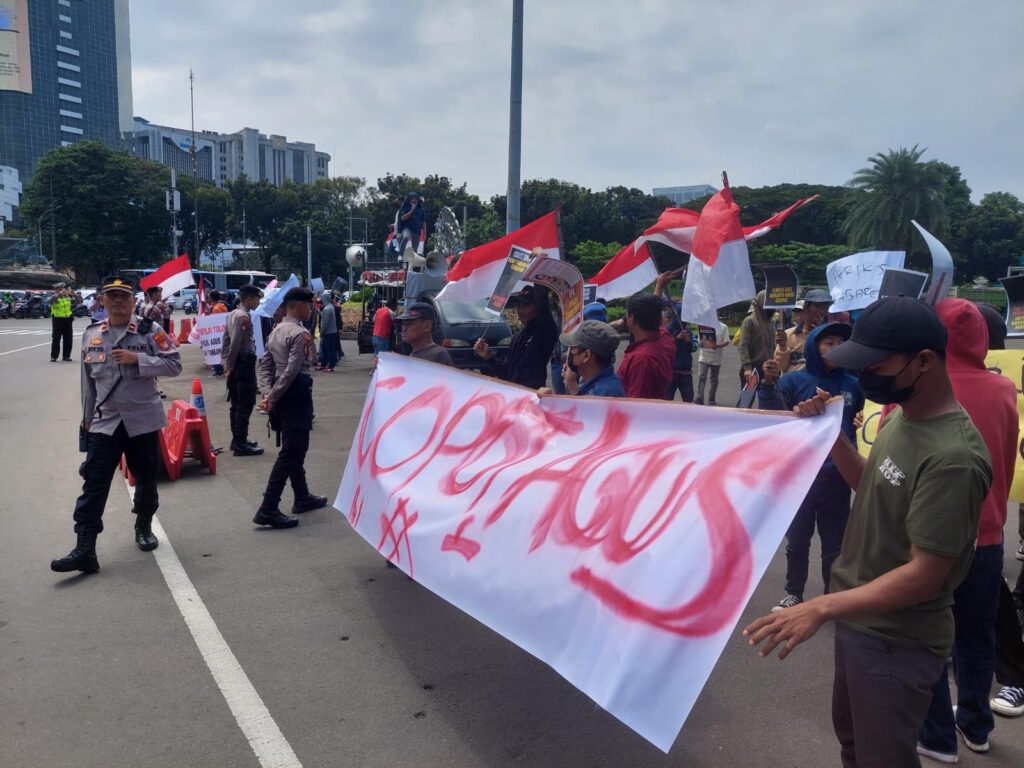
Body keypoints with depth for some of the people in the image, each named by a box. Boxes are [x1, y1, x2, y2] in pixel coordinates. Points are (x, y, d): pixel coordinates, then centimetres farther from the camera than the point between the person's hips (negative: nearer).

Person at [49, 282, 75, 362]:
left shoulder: (67, 297, 7)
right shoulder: (55, 297, -6)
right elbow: (51, 301, -29)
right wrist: (60, 294, -38)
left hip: (67, 319, 4)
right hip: (57, 319, -4)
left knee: (68, 339, 6)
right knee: (56, 339, -1)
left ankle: (66, 356, 16)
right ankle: (53, 356, 3)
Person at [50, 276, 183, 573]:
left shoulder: (149, 330, -6)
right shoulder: (91, 334, 5)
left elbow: (174, 365, -11)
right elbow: (88, 380, 12)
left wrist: (138, 359, -22)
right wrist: (87, 418, 14)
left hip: (143, 420, -2)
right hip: (104, 422, 2)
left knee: (146, 479, 13)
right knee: (93, 484, -5)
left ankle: (144, 528, 37)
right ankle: (84, 550, -5)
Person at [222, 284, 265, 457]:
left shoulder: (232, 314, 14)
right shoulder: (244, 316, -16)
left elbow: (226, 340, 16)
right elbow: (235, 343, -21)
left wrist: (225, 361, 15)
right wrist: (230, 364, -13)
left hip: (236, 363, 10)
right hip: (245, 361, -10)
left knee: (237, 404, 15)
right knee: (246, 404, -6)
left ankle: (237, 440, 22)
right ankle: (241, 444, -5)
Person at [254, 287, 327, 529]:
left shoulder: (276, 331, 13)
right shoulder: (300, 334, -15)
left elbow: (265, 365, 10)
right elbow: (292, 371, -21)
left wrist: (268, 394, 1)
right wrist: (273, 398, -15)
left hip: (282, 397, 10)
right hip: (296, 397, -10)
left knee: (294, 449, 20)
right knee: (290, 453, -7)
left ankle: (302, 497, 32)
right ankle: (268, 509, -9)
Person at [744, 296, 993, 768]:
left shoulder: (953, 457, -29)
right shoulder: (901, 416, -1)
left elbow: (924, 575, -28)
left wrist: (821, 608, -30)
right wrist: (831, 433, -3)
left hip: (898, 640, -9)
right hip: (861, 618, 9)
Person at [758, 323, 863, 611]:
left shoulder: (852, 385, 0)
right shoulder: (793, 381, -8)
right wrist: (768, 383, -31)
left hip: (837, 477, 2)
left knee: (834, 543, 14)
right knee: (797, 541, 13)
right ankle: (793, 593, 30)